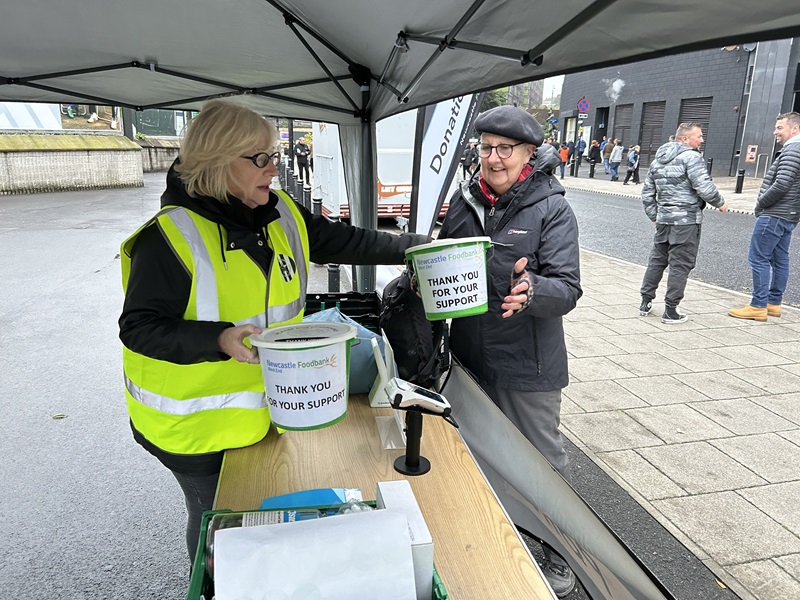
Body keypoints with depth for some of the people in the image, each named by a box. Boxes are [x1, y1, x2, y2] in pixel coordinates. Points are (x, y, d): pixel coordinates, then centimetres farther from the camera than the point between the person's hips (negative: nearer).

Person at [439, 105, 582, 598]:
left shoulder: (552, 209, -11)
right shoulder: (465, 201, 4)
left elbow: (568, 289, -18)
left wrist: (531, 291, -38)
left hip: (529, 363, -5)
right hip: (471, 356, 6)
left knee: (543, 458, 9)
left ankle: (560, 554, 34)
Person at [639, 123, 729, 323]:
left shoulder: (658, 159, 15)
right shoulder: (691, 156, -10)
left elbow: (647, 192, 18)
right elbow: (704, 187, -17)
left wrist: (654, 215, 24)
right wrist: (720, 203, -1)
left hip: (663, 219, 7)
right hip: (686, 221, -7)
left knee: (657, 260, 16)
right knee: (680, 265, -1)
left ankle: (646, 302, 21)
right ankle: (670, 310, 2)